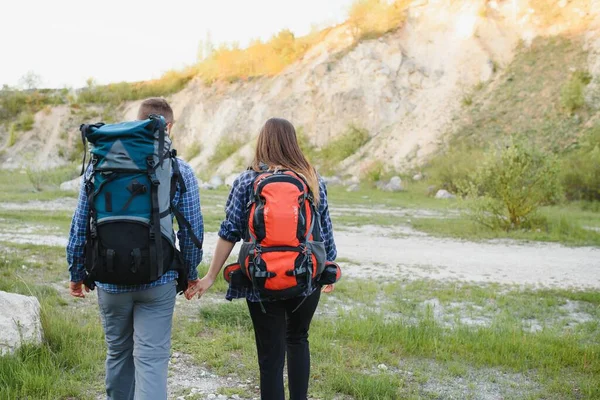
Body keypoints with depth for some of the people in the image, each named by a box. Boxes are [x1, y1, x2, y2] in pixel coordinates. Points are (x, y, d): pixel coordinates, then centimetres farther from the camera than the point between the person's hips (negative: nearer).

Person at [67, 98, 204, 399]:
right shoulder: (180, 171, -4)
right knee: (151, 358, -1)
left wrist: (77, 272, 12)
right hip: (158, 281, -2)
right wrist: (191, 272, 13)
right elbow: (192, 230, -2)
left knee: (118, 353, 20)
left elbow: (80, 224, 1)